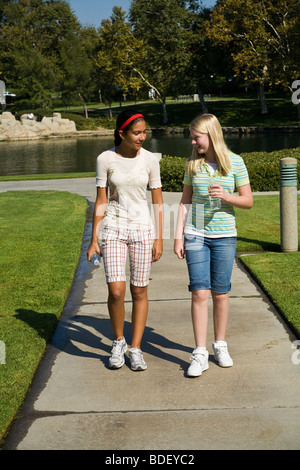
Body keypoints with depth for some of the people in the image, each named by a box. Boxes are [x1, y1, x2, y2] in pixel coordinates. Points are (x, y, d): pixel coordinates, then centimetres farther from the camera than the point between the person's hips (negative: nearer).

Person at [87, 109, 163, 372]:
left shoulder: (149, 160, -1)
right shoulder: (106, 159, -4)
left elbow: (158, 202, 4)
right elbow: (101, 202, 1)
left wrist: (159, 239, 1)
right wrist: (94, 240, 0)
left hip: (142, 228, 1)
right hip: (113, 229, -1)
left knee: (139, 291, 4)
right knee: (116, 291, -11)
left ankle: (136, 348, 18)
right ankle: (118, 341, 15)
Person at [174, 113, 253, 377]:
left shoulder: (235, 163, -3)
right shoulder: (193, 164, 3)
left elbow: (248, 201, 0)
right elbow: (185, 201, 8)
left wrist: (226, 196, -19)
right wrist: (178, 236, 4)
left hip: (224, 237, -1)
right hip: (196, 236, 1)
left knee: (220, 294, 7)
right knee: (200, 294, -4)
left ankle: (220, 346, 25)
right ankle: (200, 354, 2)